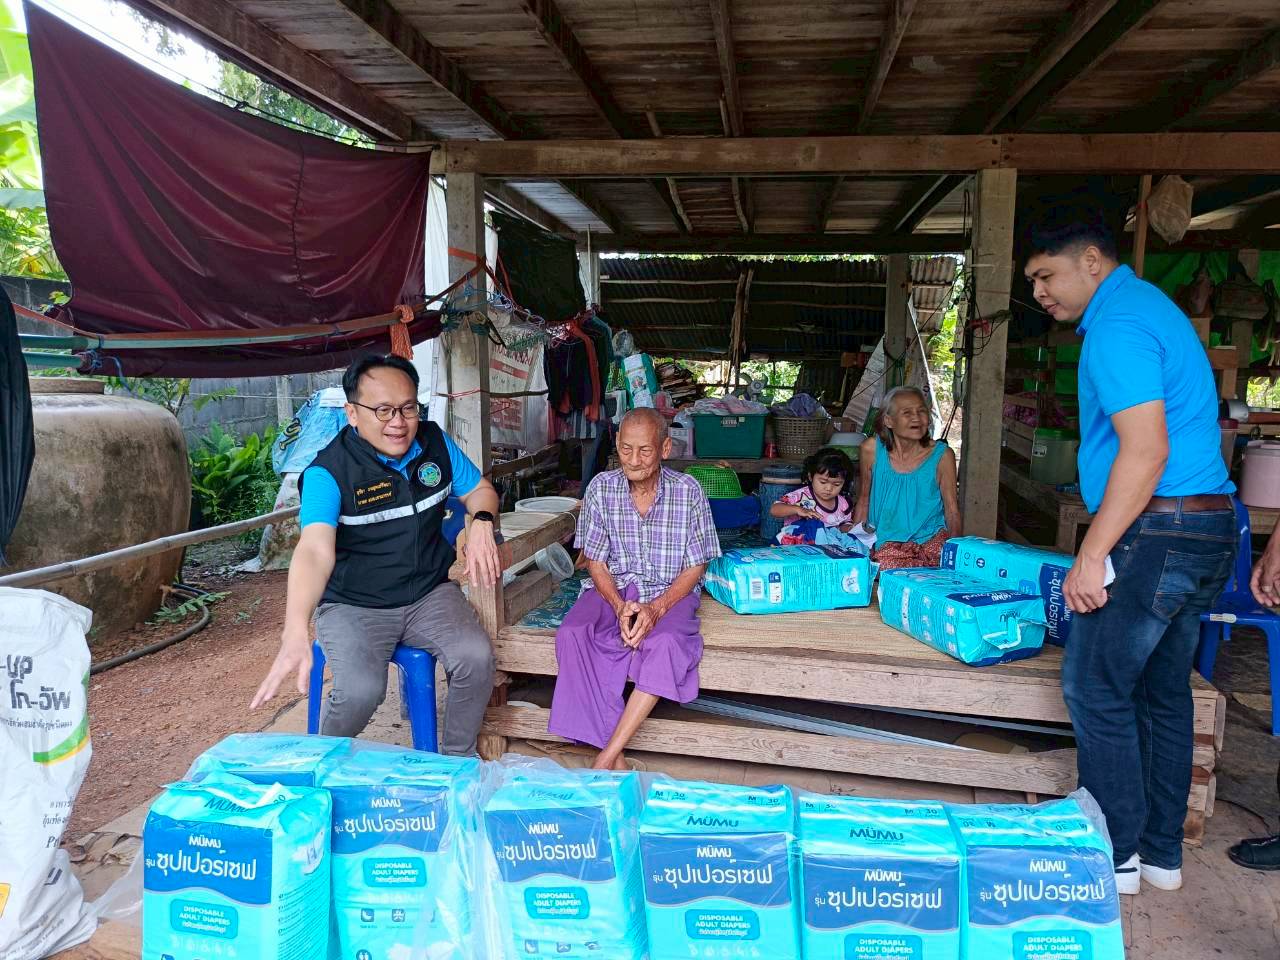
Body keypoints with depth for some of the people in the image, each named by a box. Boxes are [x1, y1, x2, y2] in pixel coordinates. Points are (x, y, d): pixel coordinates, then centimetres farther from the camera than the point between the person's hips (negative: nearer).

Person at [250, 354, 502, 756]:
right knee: (360, 689, -27)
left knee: (476, 657, -23)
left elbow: (480, 489, 12)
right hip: (354, 605, -3)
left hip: (429, 593, 4)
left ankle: (458, 758, 5)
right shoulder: (328, 470, -18)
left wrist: (482, 523, -14)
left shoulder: (435, 442, -2)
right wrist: (295, 635, -48)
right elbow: (315, 551, -33)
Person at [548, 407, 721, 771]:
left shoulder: (688, 491, -8)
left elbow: (696, 566, -4)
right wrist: (620, 606, -19)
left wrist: (656, 608, -20)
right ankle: (617, 762, -24)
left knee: (666, 642, -35)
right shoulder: (601, 488, -4)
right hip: (614, 587, 2)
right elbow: (595, 561, 0)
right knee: (572, 634, -29)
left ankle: (606, 758, -28)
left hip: (671, 591, -2)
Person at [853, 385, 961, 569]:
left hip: (932, 535, 0)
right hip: (887, 541, 0)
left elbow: (952, 510, 1)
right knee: (885, 563, -31)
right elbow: (863, 501, 9)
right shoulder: (871, 449, -3)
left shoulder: (942, 455, -4)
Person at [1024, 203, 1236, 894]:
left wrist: (1092, 556, -20)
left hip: (1158, 530, -11)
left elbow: (1146, 452, -23)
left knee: (1095, 689, -2)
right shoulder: (1149, 307, 20)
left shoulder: (1117, 326, -14)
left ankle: (1117, 855, 10)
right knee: (1163, 693, 15)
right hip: (1207, 527, 11)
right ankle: (1161, 852, 25)